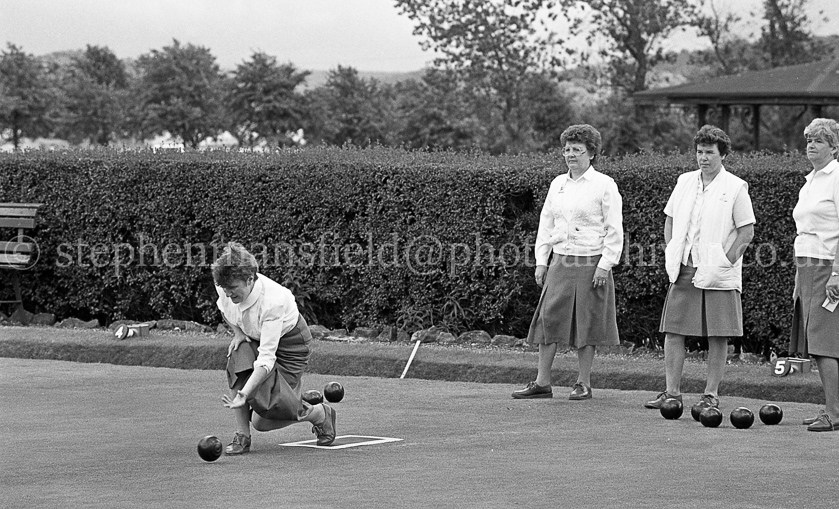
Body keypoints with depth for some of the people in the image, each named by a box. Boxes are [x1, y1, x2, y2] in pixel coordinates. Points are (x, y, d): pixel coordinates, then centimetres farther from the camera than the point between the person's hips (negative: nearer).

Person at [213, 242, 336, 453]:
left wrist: (244, 395, -50)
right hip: (253, 338, 6)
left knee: (263, 421, -12)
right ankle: (242, 436, -21)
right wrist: (237, 332, -10)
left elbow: (266, 359, -42)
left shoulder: (273, 301, -40)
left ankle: (321, 414, 20)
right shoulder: (225, 287, -22)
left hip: (288, 341, -6)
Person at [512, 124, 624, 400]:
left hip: (590, 264, -5)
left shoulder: (605, 185, -3)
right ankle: (542, 382, 2)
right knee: (548, 318, -1)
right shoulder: (557, 184, 13)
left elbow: (614, 230, -5)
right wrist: (541, 261, 10)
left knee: (586, 323, -1)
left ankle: (583, 384, 9)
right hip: (560, 261, 5)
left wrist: (605, 265, -12)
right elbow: (546, 224, 17)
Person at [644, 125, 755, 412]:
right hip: (684, 270, 4)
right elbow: (670, 219, 19)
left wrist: (726, 260, -10)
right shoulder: (685, 182, 11)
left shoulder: (735, 188, -3)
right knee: (673, 331, 0)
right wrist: (671, 254, 8)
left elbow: (747, 231, -3)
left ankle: (711, 394, 5)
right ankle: (672, 392, 5)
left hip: (718, 275, -4)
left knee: (719, 337, -1)